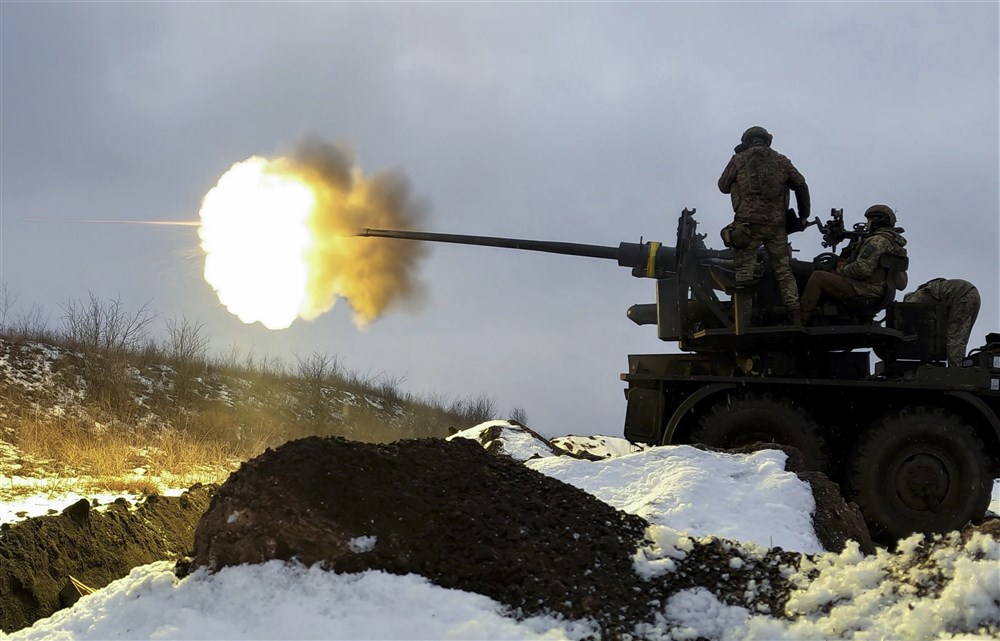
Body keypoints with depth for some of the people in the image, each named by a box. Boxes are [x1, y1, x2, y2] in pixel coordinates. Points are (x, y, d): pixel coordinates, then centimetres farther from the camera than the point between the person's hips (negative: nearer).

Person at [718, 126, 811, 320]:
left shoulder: (739, 160, 7)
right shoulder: (781, 161, 14)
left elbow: (723, 186, 14)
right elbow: (801, 185, 10)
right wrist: (803, 215, 15)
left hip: (748, 223, -3)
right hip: (777, 224, 3)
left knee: (744, 271, -2)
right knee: (783, 270, 9)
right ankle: (795, 316, 1)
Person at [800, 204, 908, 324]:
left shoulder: (878, 241, -13)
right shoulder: (893, 242, 21)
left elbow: (862, 269, -23)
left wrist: (842, 269, -4)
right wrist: (846, 263, 13)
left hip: (865, 290, -11)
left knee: (818, 277, -11)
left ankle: (801, 320, -12)